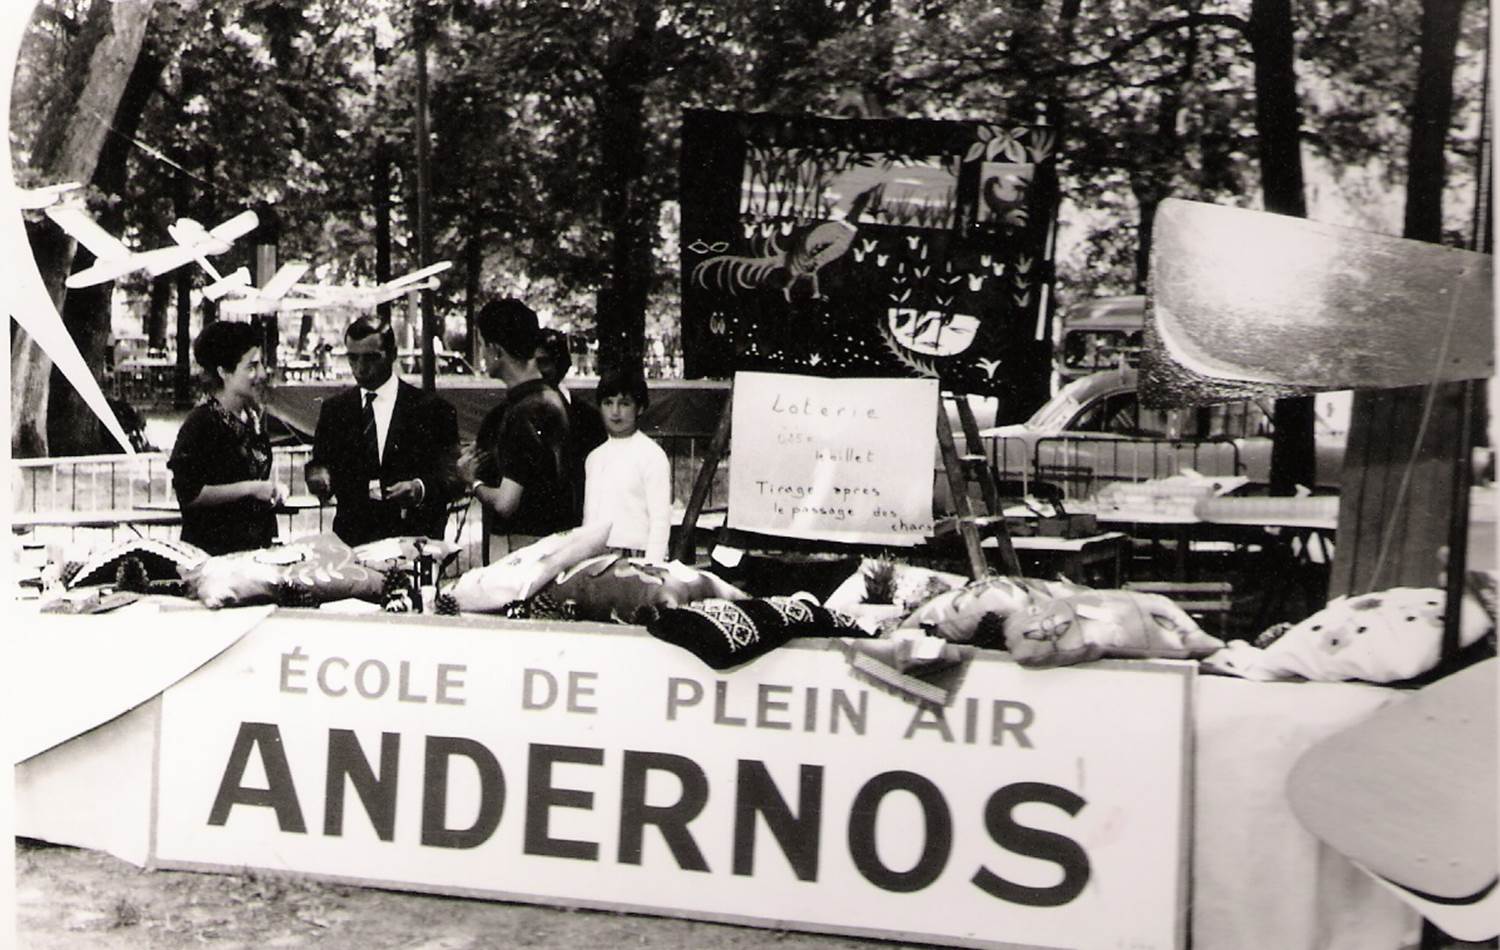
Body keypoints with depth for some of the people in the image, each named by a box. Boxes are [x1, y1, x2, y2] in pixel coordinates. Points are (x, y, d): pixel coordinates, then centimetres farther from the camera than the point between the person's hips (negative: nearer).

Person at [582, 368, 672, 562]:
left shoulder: (651, 455, -3)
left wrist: (651, 568, -15)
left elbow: (661, 519, -8)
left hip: (634, 557, -5)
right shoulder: (594, 457, 15)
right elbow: (588, 516, 16)